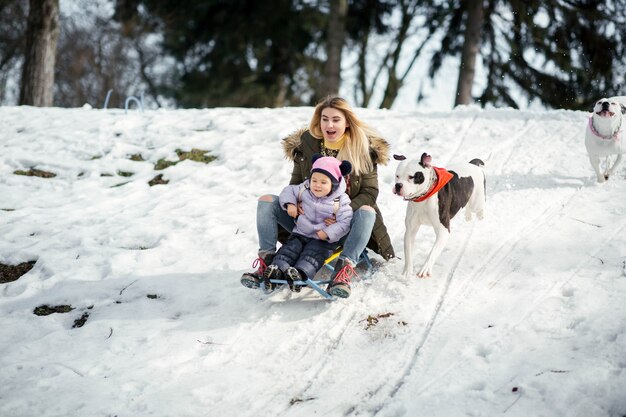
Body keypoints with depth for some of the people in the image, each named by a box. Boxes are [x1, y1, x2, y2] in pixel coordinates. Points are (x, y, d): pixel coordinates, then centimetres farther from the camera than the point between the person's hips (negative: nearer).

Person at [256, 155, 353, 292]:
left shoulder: (340, 201, -11)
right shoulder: (304, 190, 2)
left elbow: (344, 223, -13)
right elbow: (289, 190, 14)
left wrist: (328, 233, -24)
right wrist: (289, 203, -6)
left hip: (324, 239, -4)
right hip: (301, 233, 4)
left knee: (312, 254, -29)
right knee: (289, 248, -19)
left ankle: (301, 273, -51)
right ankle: (277, 269, -38)